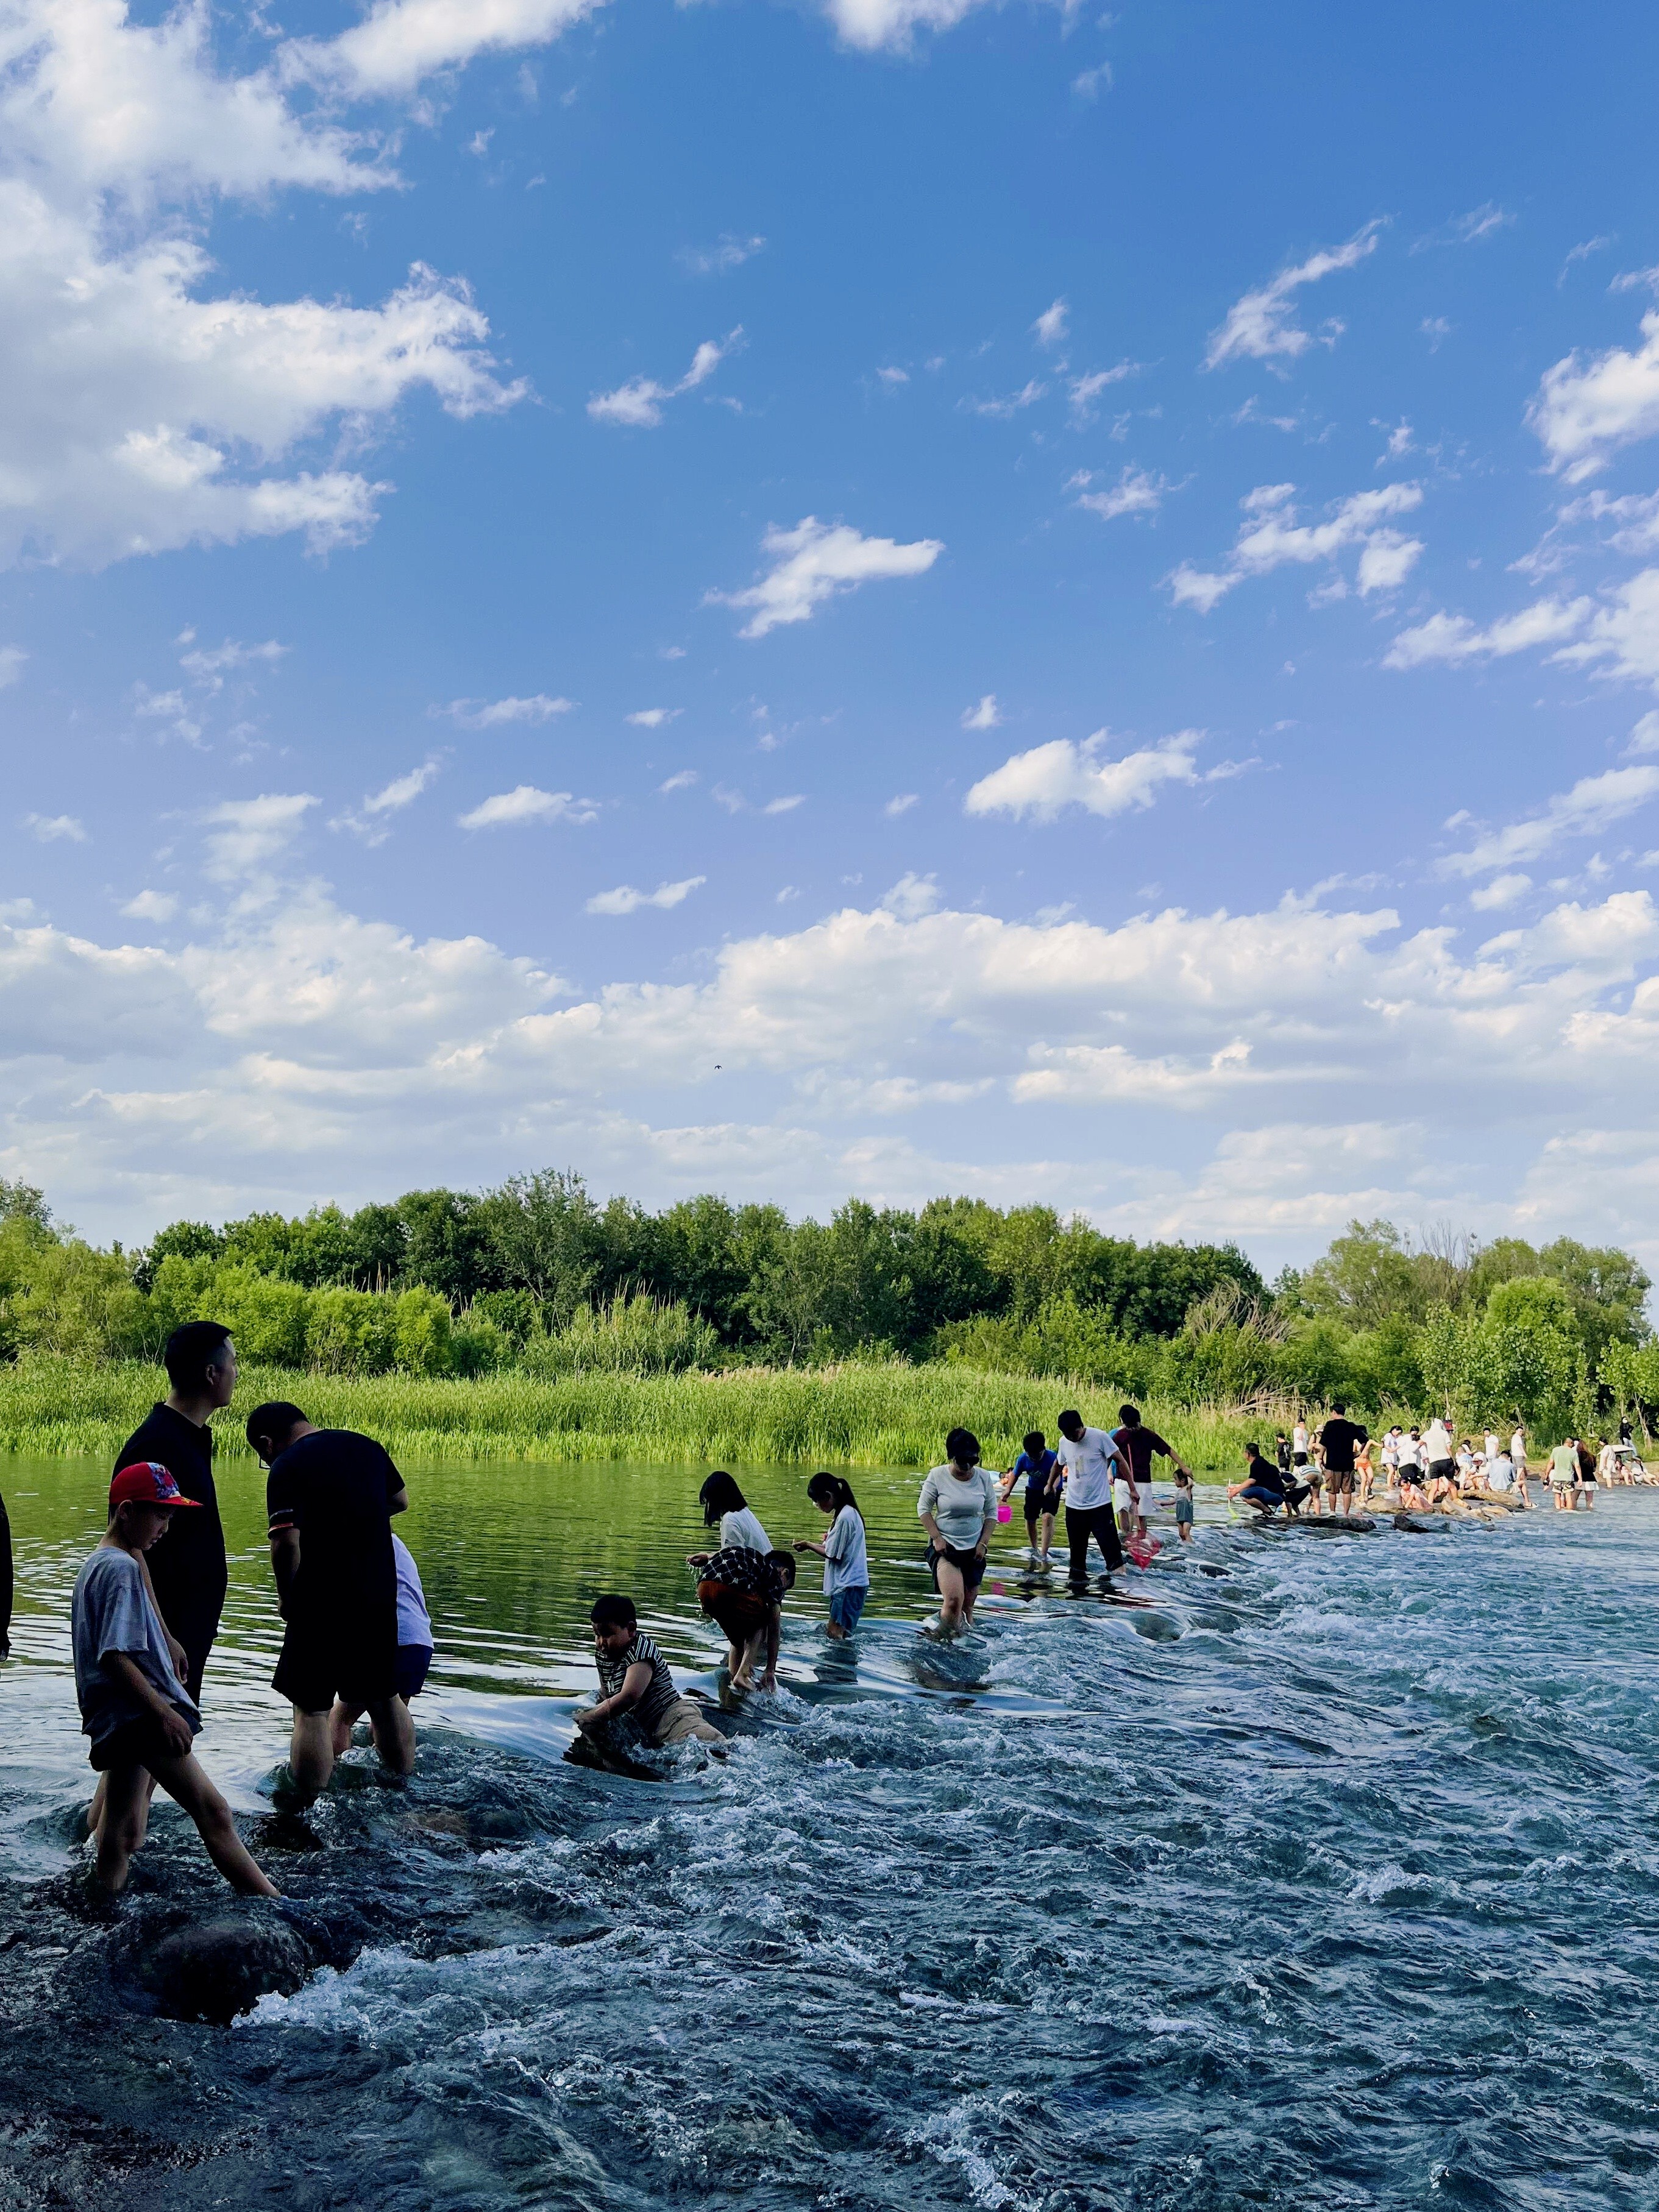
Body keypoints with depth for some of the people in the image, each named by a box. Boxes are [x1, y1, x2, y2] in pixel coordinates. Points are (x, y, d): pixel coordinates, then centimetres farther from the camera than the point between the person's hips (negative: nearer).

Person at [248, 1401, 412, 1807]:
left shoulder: (287, 1466, -12)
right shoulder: (368, 1446, 8)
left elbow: (286, 1544, -22)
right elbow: (401, 1501, 24)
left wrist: (288, 1602, -8)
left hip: (322, 1605, -7)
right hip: (381, 1598, 7)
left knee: (312, 1709, 2)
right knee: (383, 1698, 21)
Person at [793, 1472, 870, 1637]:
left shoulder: (845, 1517, -18)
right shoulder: (849, 1512, 13)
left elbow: (832, 1554, -14)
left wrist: (809, 1545, -2)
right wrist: (812, 1543, 8)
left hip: (849, 1585, -10)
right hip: (849, 1582, 10)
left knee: (836, 1633, -12)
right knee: (836, 1632, 8)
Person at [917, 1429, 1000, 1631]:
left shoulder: (984, 1477, -2)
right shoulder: (937, 1475, -9)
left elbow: (991, 1513, 7)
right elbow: (923, 1508, -2)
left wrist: (984, 1543, -2)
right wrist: (937, 1538, -11)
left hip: (973, 1549, 3)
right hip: (945, 1547, -3)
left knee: (967, 1605, 8)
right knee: (954, 1599, -21)